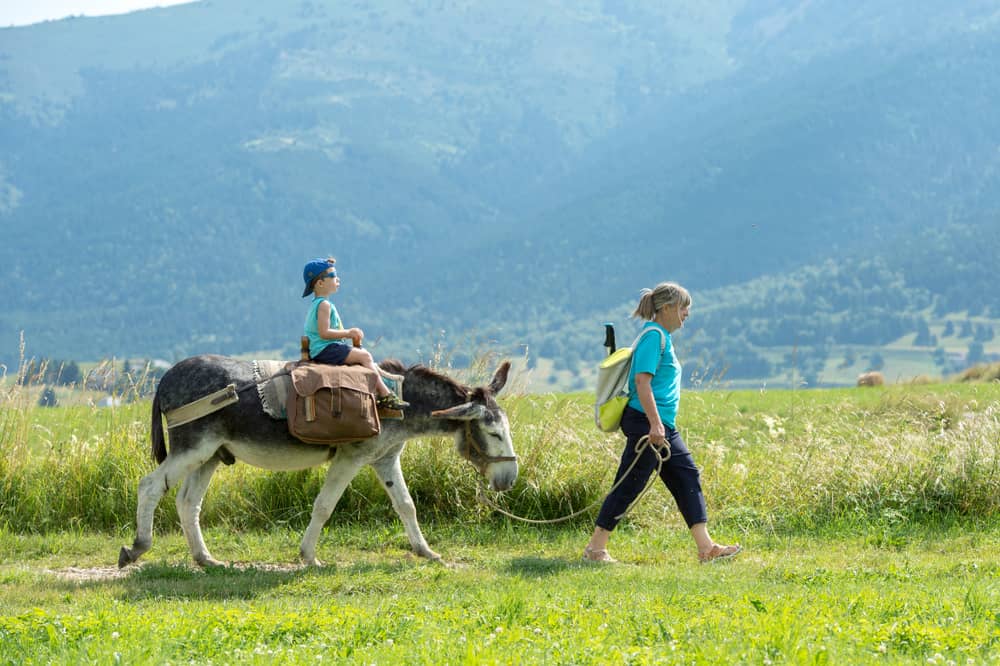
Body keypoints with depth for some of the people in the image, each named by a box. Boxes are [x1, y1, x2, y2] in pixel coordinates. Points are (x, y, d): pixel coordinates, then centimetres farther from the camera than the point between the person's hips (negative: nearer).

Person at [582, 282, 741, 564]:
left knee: (688, 477, 7)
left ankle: (706, 548, 6)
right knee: (628, 485, -5)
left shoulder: (661, 336, 17)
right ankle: (595, 548, 3)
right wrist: (655, 424, -27)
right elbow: (642, 380, -22)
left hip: (663, 426, 10)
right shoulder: (654, 336, -13)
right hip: (646, 422, -10)